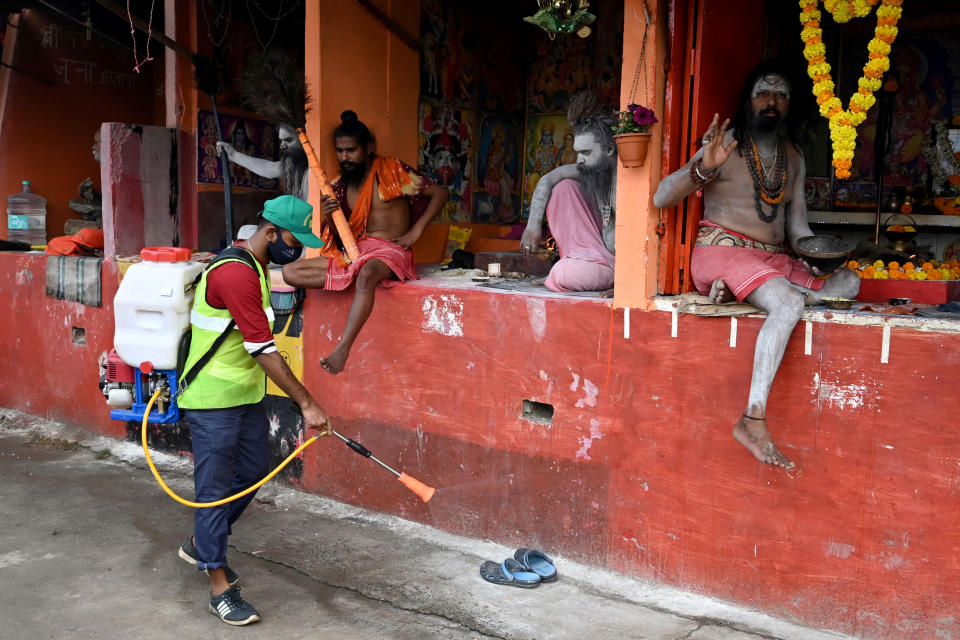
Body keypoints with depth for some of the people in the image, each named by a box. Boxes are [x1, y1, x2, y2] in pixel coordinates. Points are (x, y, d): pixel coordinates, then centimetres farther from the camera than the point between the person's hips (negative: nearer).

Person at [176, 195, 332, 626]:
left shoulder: (254, 266, 8)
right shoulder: (235, 274, -25)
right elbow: (263, 350, -27)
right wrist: (306, 403, -25)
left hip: (246, 395, 10)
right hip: (213, 401, -10)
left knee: (254, 470, 16)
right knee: (215, 488, -1)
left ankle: (200, 545, 35)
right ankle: (220, 587, 9)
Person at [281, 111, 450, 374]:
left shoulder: (392, 171, 0)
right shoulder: (339, 186, 13)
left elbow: (440, 193, -1)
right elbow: (339, 239, 13)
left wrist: (415, 231, -8)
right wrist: (329, 218, -9)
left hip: (390, 250, -6)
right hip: (353, 252, 6)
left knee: (366, 275, -43)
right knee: (290, 272, -9)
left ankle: (342, 350, -48)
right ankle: (353, 277, -14)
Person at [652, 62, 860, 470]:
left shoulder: (793, 158, 18)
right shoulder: (726, 145, -1)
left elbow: (797, 224, 18)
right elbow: (661, 199, -8)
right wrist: (703, 168, -26)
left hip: (773, 258, 7)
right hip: (721, 249, -7)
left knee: (848, 281, -11)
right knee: (789, 303, -33)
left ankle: (738, 293, -16)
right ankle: (753, 419, -37)